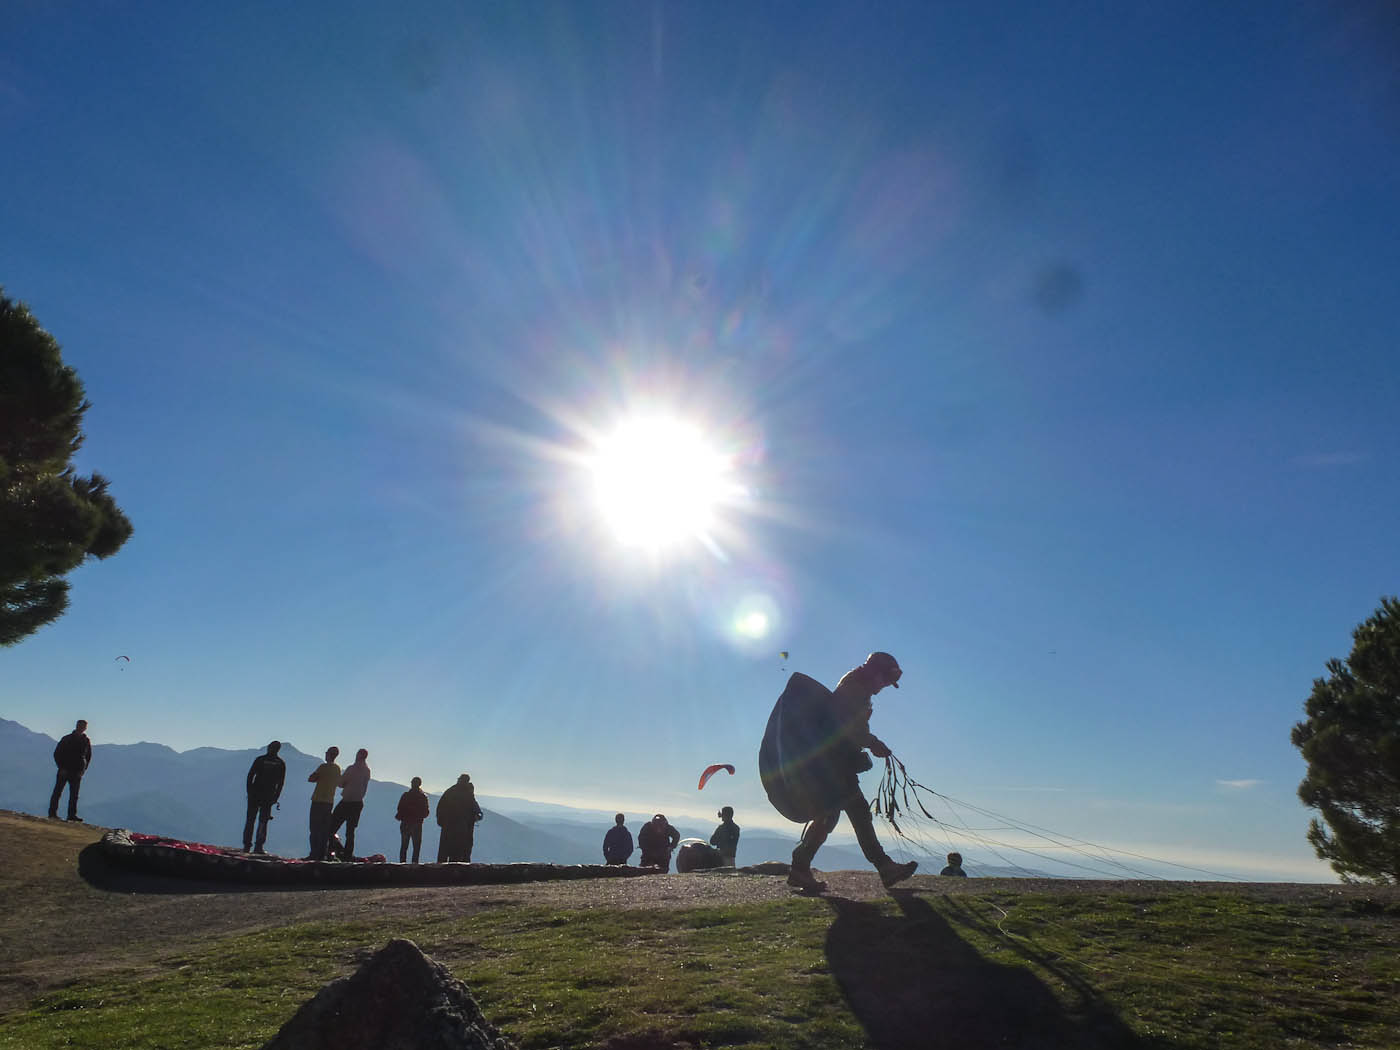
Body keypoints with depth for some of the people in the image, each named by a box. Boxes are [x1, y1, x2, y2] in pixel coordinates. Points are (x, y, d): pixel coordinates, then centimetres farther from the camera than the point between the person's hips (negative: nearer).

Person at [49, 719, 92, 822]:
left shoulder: (86, 742, 5)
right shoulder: (66, 739, -2)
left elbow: (88, 757, 12)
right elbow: (56, 754, 1)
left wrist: (82, 771, 0)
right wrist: (61, 767, -8)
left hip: (77, 772, 2)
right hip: (64, 770, -2)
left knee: (74, 795, 2)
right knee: (57, 792, -1)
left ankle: (72, 815, 5)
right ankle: (52, 813, 6)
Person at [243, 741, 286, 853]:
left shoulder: (259, 759, 1)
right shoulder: (281, 764, 3)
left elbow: (250, 775, -1)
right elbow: (280, 783, 2)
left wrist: (249, 792, 5)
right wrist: (275, 797, 6)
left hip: (254, 794, 0)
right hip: (268, 797, 0)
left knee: (250, 819, 8)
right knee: (263, 821, 5)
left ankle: (247, 845, 6)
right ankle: (258, 846, -1)